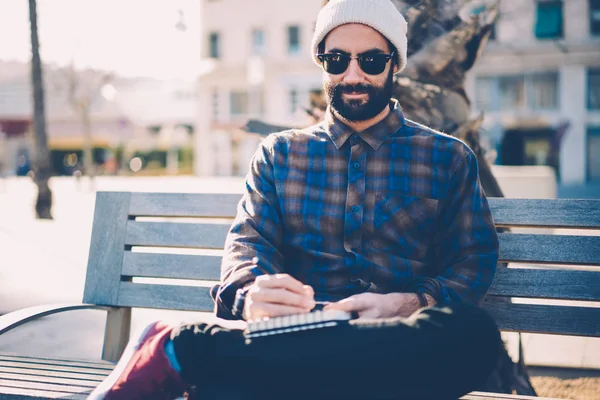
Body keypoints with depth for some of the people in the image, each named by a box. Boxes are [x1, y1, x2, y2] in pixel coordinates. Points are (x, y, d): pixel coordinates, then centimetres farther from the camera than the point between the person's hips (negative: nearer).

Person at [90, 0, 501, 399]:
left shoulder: (449, 158, 15)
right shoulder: (279, 153, 20)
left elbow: (475, 261, 8)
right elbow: (249, 240, 8)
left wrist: (408, 305, -14)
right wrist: (251, 295, -17)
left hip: (395, 348, 3)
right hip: (296, 342, -3)